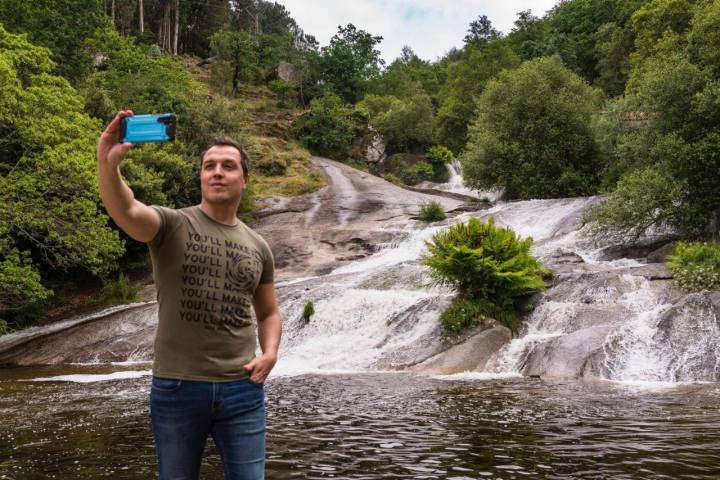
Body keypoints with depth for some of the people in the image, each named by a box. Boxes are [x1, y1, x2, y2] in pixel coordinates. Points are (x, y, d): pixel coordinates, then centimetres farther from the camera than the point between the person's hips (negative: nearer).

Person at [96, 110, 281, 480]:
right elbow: (125, 210, -25)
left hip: (242, 390, 3)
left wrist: (270, 353, -2)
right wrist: (108, 165, -45)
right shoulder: (171, 225, -3)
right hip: (176, 388, -2)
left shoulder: (258, 247, 9)